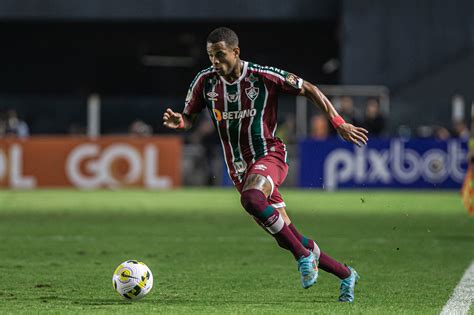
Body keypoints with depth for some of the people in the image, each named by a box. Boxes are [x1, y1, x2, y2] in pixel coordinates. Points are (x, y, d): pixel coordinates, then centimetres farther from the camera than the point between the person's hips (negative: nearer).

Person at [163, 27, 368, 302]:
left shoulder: (263, 77, -12)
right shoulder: (205, 81, -3)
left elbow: (309, 90, -3)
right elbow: (189, 119, 7)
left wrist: (339, 123, -7)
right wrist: (178, 122, -17)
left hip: (270, 155, -5)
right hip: (239, 169, 5)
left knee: (251, 199, -38)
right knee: (289, 239, 4)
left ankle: (304, 256, -22)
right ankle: (345, 275, 22)